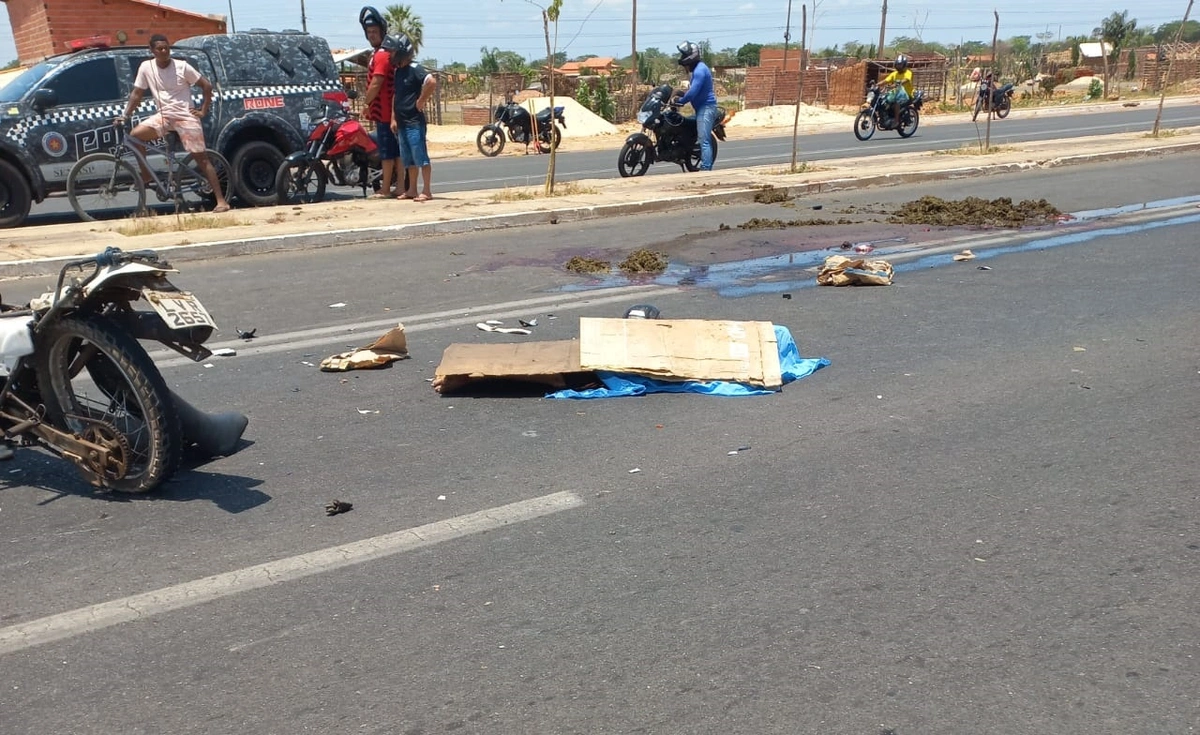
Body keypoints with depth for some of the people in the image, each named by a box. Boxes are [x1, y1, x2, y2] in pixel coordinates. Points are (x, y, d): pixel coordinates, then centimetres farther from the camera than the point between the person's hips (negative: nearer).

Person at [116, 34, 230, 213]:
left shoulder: (182, 66, -8)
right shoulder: (146, 67, 1)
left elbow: (207, 86, -2)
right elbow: (137, 94, 7)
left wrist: (203, 110, -5)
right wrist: (125, 115, -1)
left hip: (186, 116, -4)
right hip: (164, 115, 4)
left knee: (201, 158, -6)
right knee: (135, 135, -17)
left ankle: (221, 201, -6)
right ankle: (146, 175, 3)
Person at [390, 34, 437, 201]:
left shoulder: (415, 69, -11)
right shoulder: (397, 71, 15)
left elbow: (432, 82, -26)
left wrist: (421, 101, -17)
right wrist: (393, 118, 13)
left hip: (414, 121, -9)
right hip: (402, 122, 9)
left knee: (420, 156, -5)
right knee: (408, 159, 12)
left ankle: (427, 191, -2)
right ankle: (412, 190, 19)